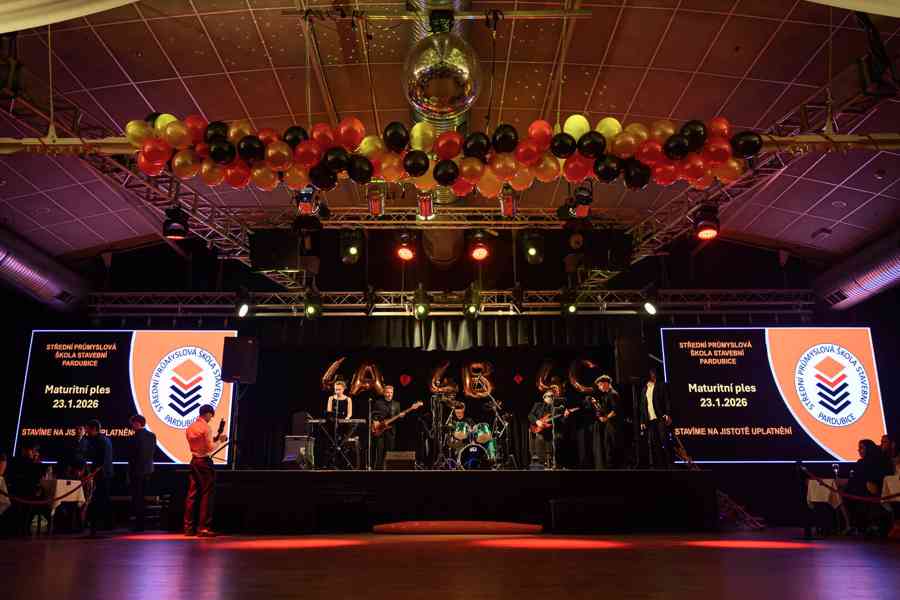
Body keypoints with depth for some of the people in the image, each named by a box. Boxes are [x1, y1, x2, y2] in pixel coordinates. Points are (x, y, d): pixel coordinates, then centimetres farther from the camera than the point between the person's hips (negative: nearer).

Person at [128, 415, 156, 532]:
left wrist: (129, 473, -7)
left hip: (137, 471, -6)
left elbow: (132, 456, -13)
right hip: (148, 470, 6)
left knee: (137, 498, 0)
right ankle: (142, 523, 18)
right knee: (143, 498, 14)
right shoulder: (152, 435, 4)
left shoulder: (136, 436, -15)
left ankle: (139, 525, 2)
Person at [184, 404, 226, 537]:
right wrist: (219, 440, 0)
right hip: (205, 462, -8)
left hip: (194, 460, 8)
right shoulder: (206, 428, -13)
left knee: (192, 494, 9)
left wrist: (214, 439, 14)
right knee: (206, 495, -3)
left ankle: (189, 527, 13)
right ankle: (203, 528, -4)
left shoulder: (190, 428, 11)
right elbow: (210, 448, -14)